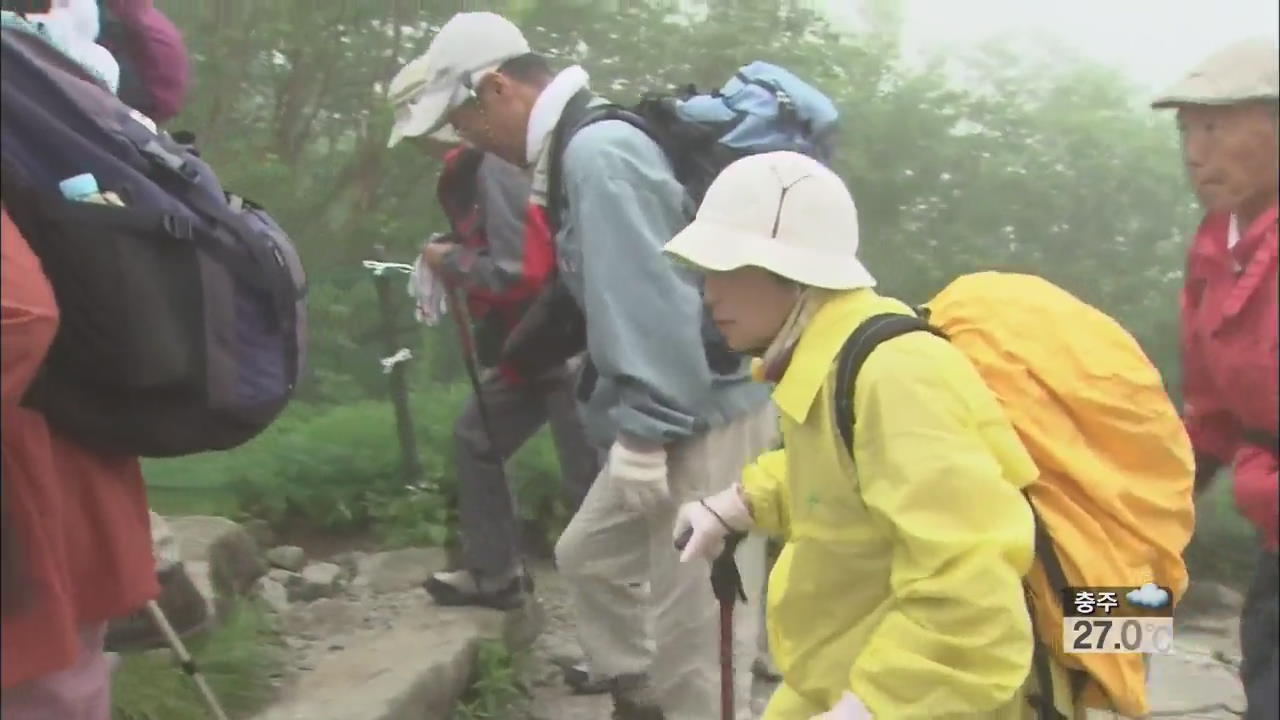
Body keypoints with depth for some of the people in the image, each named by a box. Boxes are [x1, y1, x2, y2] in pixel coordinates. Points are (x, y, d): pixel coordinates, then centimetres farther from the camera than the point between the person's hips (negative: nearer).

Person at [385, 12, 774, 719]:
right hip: (670, 423, 11)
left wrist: (643, 435, -23)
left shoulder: (598, 152, -19)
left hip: (703, 427, -11)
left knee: (692, 624, -4)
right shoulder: (583, 150, 13)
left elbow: (649, 304, -26)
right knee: (590, 553, 23)